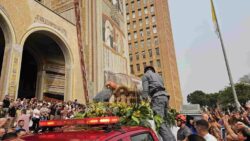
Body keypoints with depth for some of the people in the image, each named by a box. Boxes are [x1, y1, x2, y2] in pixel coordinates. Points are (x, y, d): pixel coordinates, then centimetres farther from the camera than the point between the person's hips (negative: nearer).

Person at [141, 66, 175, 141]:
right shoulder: (158, 75, 32)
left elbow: (145, 90, -1)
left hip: (157, 97, -7)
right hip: (164, 96, 8)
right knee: (163, 122, 12)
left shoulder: (145, 75, 12)